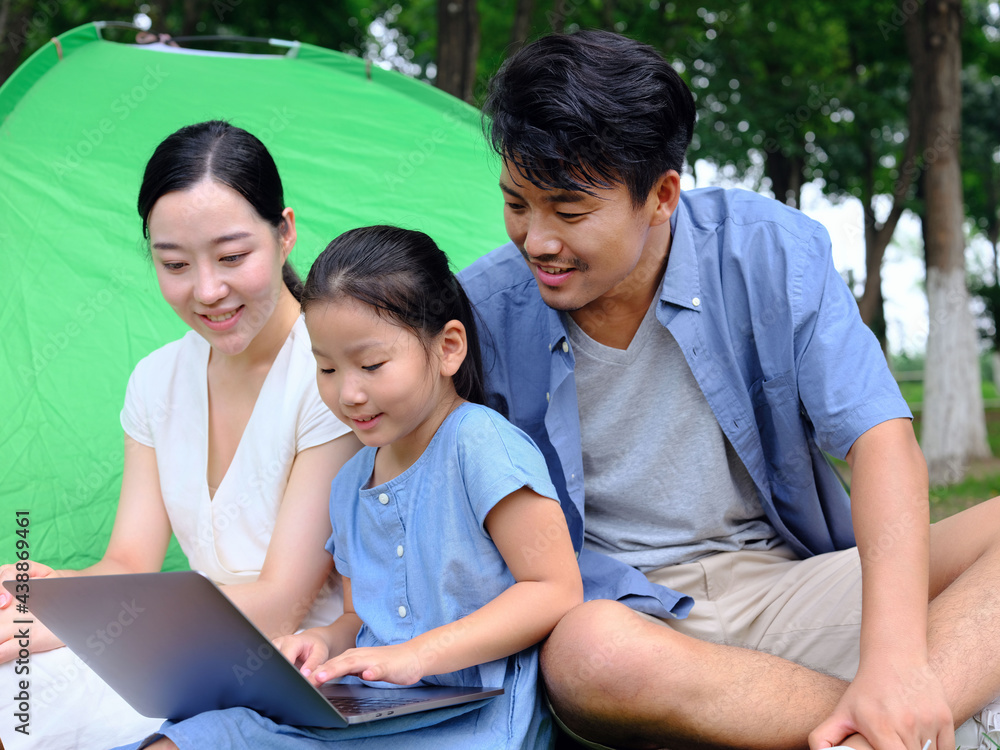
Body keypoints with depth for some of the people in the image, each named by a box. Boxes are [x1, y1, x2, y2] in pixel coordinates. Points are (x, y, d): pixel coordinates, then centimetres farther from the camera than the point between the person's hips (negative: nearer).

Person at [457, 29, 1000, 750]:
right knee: (588, 652, -39)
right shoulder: (483, 309, -5)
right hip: (622, 608, -1)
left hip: (788, 585, 2)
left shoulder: (771, 251, -7)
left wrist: (894, 660, -30)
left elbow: (883, 441, -16)